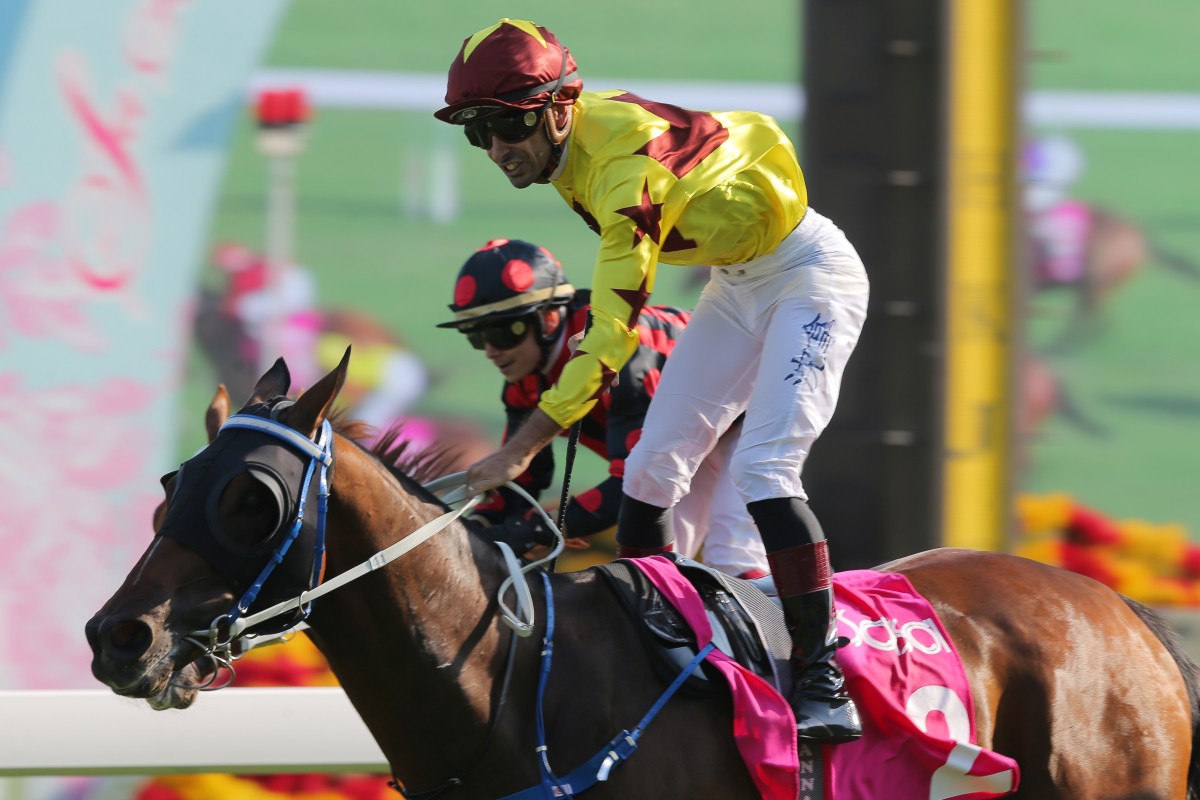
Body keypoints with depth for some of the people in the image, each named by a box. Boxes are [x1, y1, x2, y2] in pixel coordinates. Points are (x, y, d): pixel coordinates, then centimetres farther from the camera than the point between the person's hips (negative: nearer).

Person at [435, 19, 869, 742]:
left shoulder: (627, 169, -34)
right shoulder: (572, 143, -7)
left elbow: (611, 338, -37)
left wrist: (521, 449, -41)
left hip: (810, 274, -9)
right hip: (737, 286, 9)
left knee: (762, 468, -23)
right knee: (653, 466, 3)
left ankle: (825, 684, -23)